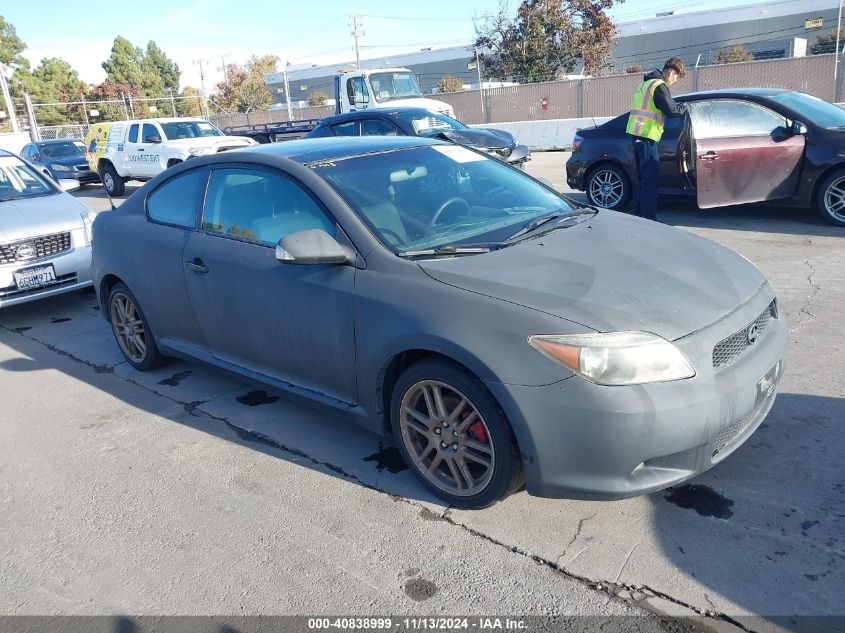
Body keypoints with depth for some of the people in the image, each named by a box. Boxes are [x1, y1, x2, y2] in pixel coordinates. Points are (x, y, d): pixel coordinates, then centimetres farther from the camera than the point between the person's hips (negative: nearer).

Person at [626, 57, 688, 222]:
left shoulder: (647, 83, 20)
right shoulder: (659, 86, -10)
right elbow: (671, 110, -15)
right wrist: (684, 107, 4)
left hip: (637, 134, 10)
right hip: (646, 136, -10)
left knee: (644, 177, 16)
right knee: (651, 178, -7)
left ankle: (637, 212, 21)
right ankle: (649, 217, -6)